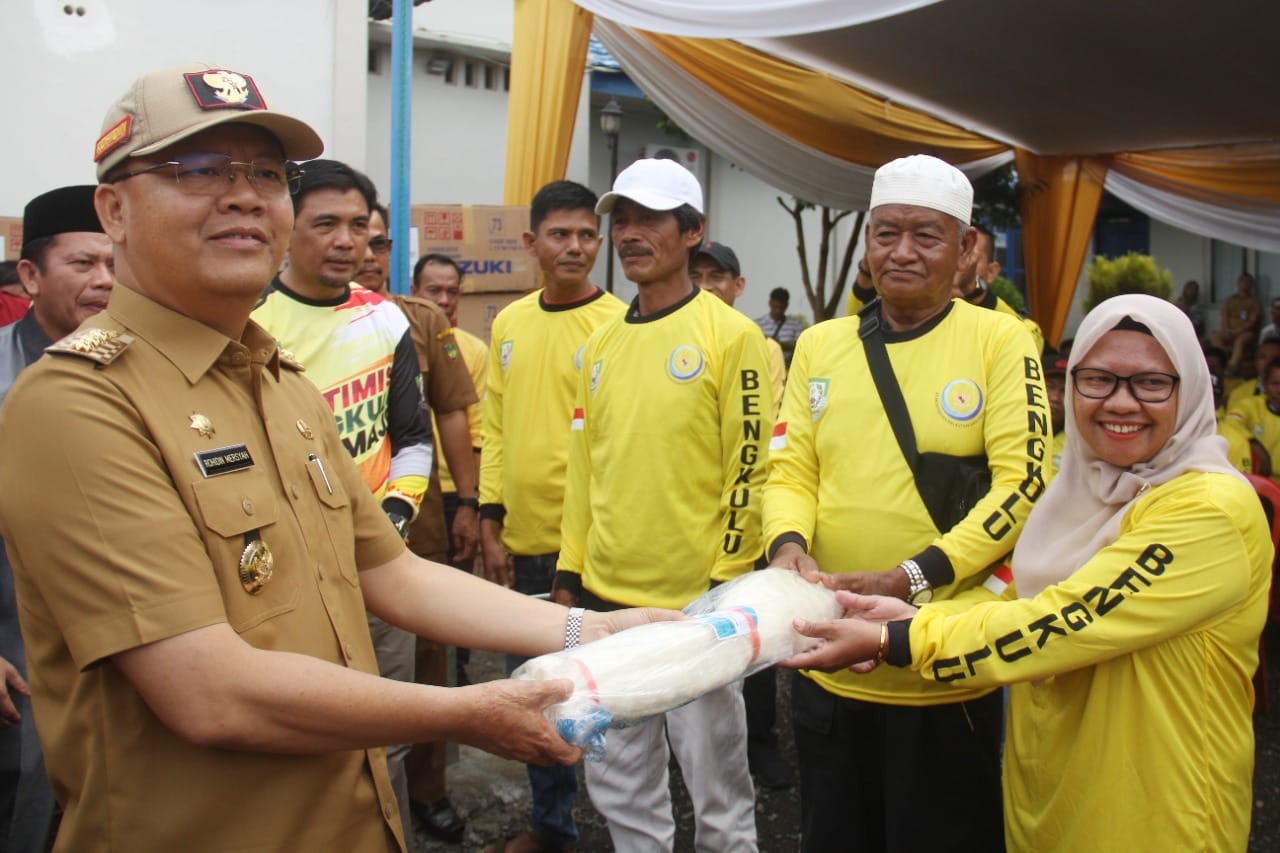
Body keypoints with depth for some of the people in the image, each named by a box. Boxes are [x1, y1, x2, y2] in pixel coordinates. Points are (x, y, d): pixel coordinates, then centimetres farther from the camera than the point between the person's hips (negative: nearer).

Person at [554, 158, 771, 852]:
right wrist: (569, 573, 12)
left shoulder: (731, 337, -8)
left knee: (717, 791, 8)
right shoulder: (602, 343, 10)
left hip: (695, 602, -6)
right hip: (606, 597, 6)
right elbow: (584, 467, 14)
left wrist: (727, 584, -13)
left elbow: (750, 470, -11)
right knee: (619, 784, 17)